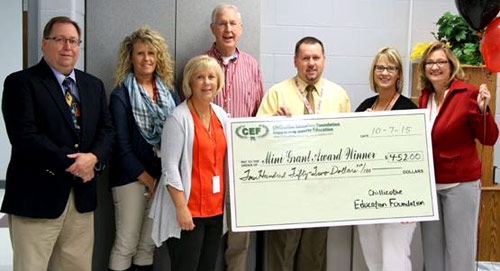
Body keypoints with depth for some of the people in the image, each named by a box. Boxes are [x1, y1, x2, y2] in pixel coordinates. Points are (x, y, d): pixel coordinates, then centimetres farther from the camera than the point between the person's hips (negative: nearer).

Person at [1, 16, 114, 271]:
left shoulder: (93, 85, 15)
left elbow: (107, 130, 9)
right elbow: (25, 137, -14)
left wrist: (93, 157, -12)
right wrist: (72, 165, -15)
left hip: (82, 197, 5)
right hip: (37, 197, -5)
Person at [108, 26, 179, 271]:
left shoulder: (169, 92, 9)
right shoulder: (121, 95, -4)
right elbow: (122, 145, -7)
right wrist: (147, 179, -9)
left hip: (162, 176, 4)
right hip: (131, 177, -4)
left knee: (149, 244, 10)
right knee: (126, 244, -1)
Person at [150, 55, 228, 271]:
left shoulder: (221, 115, 10)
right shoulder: (179, 118, -10)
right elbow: (169, 168, -13)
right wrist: (181, 207, -17)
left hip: (216, 208, 7)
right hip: (188, 211, -6)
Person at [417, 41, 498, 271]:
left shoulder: (468, 94, -11)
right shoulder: (424, 97, 6)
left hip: (460, 183, -5)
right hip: (428, 183, 6)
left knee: (459, 250, 4)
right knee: (431, 248, 16)